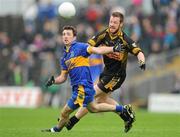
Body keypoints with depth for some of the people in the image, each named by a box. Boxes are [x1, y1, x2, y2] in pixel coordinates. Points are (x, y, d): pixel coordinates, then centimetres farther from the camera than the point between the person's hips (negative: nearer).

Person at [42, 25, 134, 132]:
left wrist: (113, 49, -35)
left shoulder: (80, 47, -9)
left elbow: (98, 50, -20)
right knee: (93, 108, 26)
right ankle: (122, 109, 37)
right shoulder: (64, 57, 15)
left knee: (65, 113, -3)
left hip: (83, 87, -9)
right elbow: (63, 77, 18)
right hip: (77, 87, 9)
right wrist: (53, 81, -3)